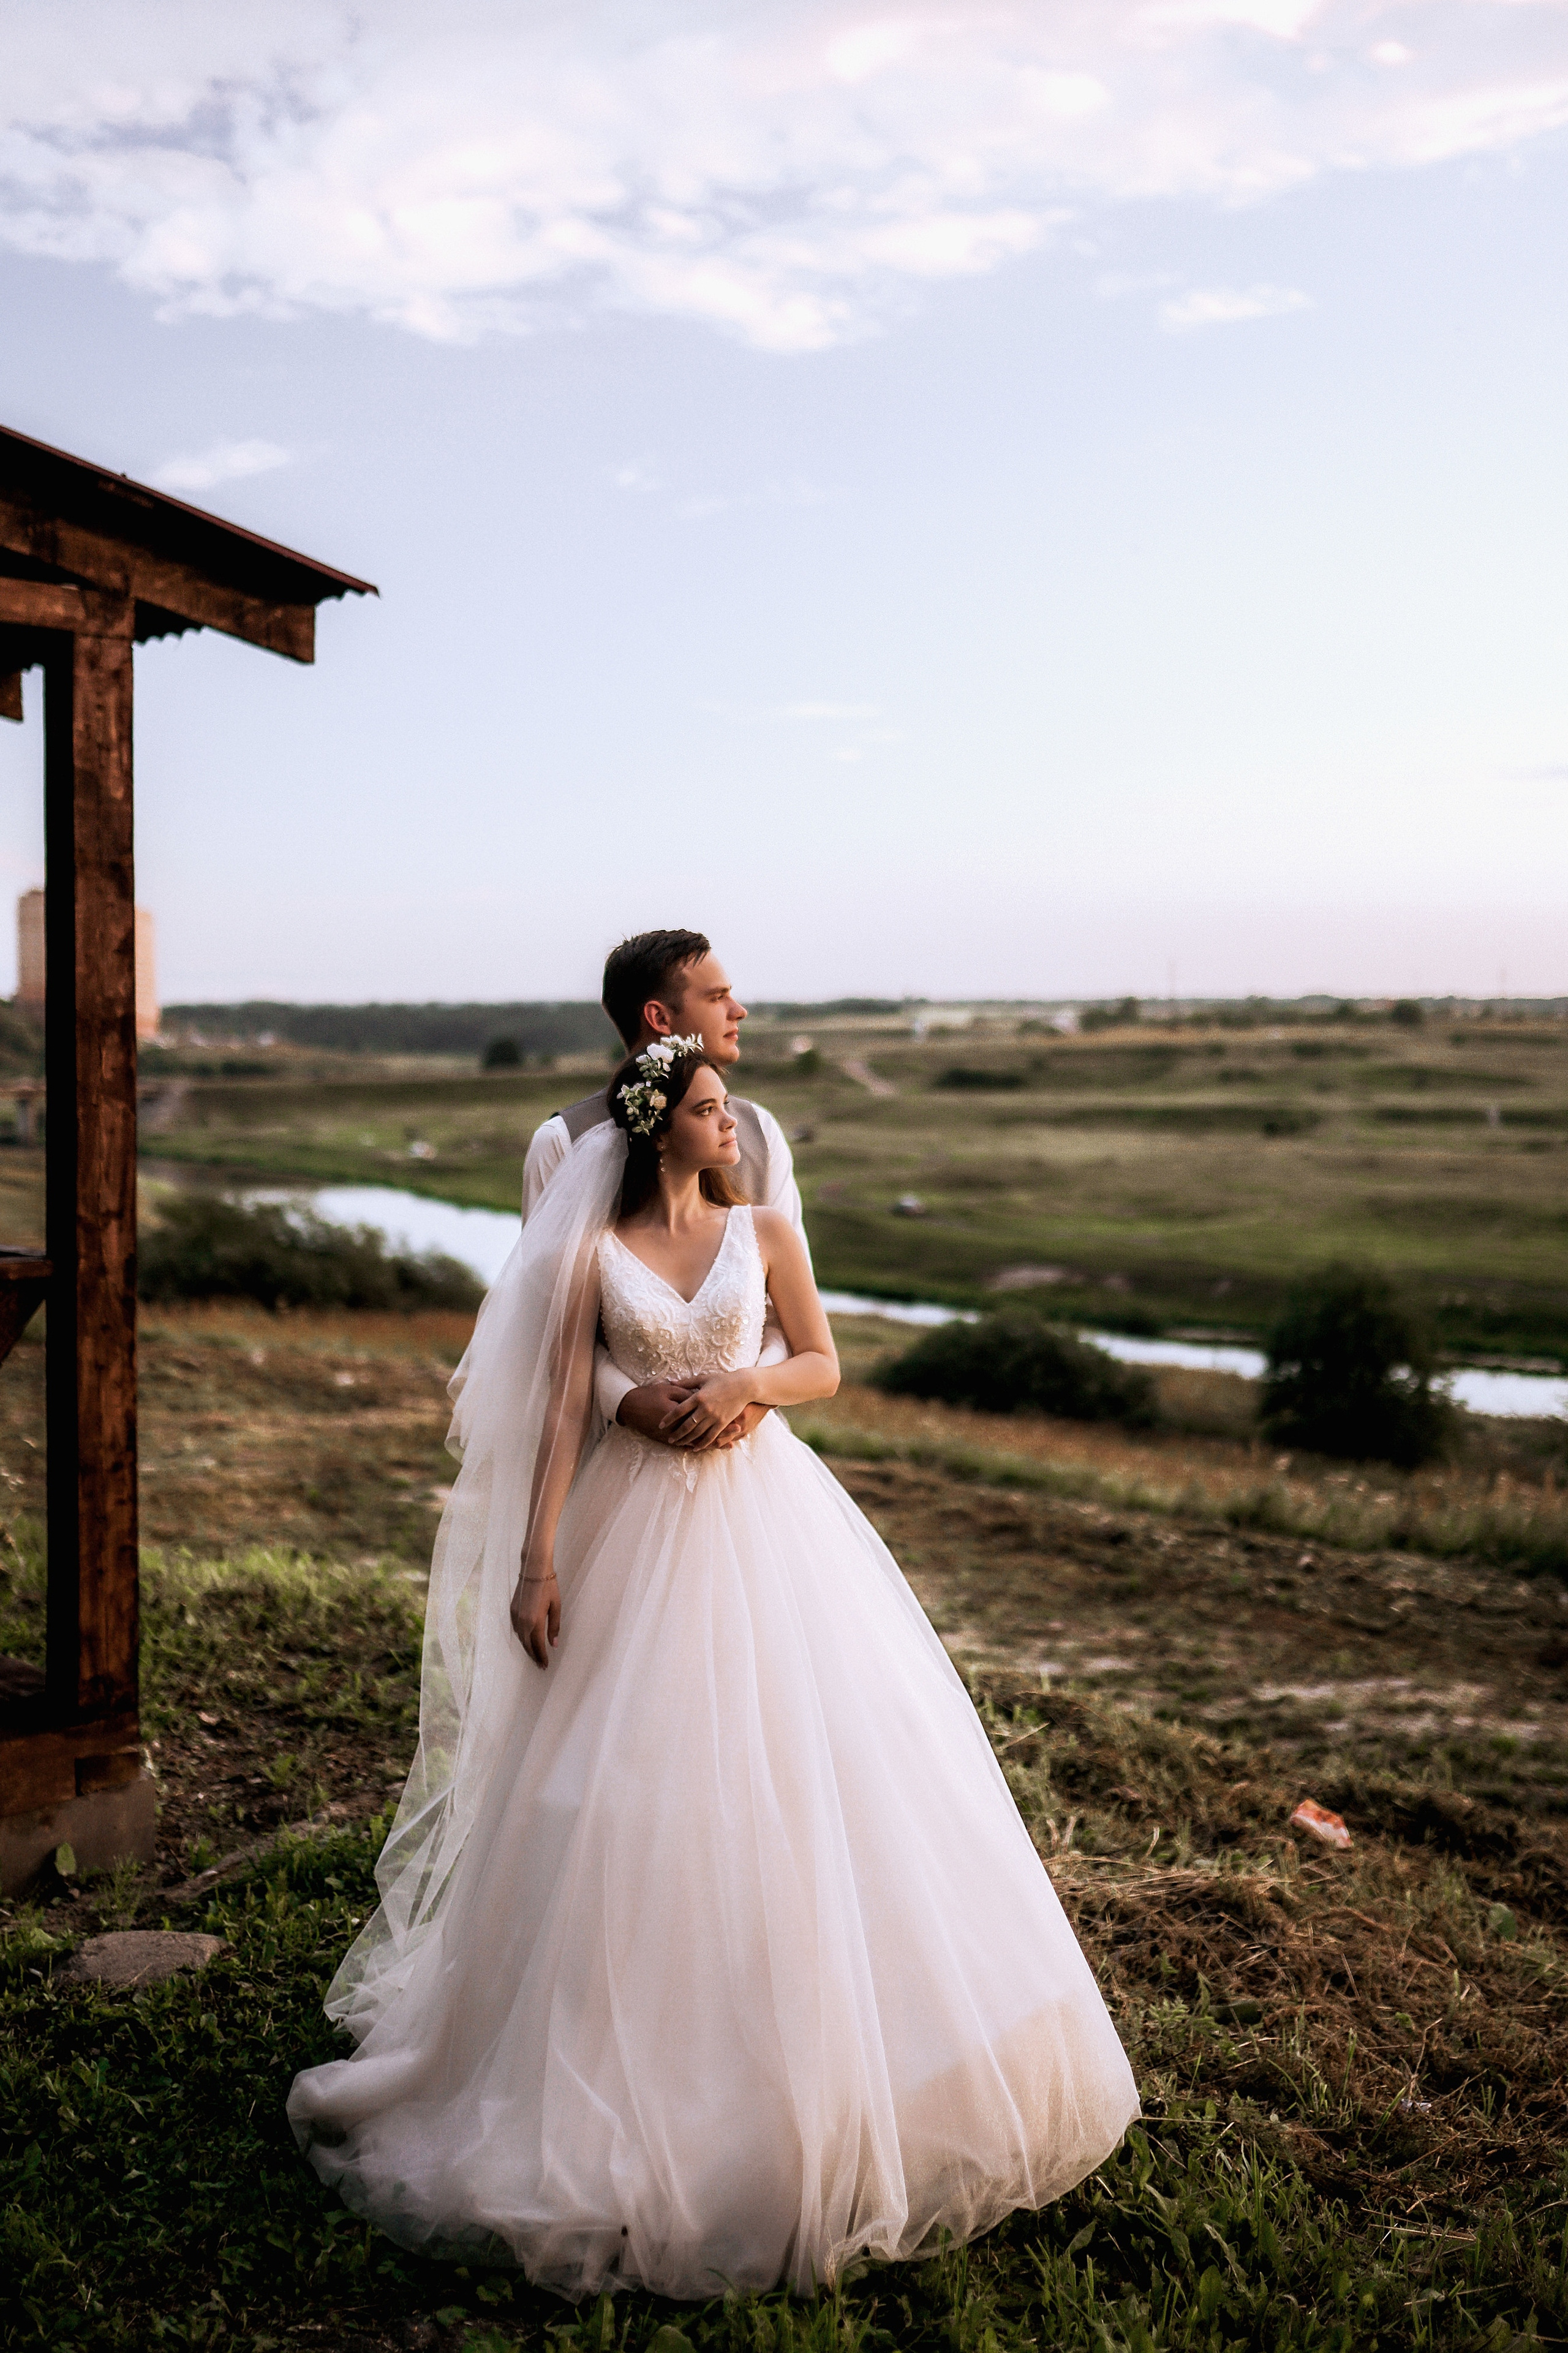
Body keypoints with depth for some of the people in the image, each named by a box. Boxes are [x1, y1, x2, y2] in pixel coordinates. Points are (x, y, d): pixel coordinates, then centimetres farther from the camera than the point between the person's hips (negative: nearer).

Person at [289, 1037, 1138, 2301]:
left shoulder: (764, 1231, 4)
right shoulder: (594, 1254, -1)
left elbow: (826, 1364, 9)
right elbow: (563, 1407, -4)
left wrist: (749, 1383, -12)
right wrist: (537, 1558, -9)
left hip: (766, 1518, 2)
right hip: (640, 1530, -1)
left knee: (798, 1764, 1)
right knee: (633, 1781, 1)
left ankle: (808, 2038, 19)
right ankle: (632, 2062, 17)